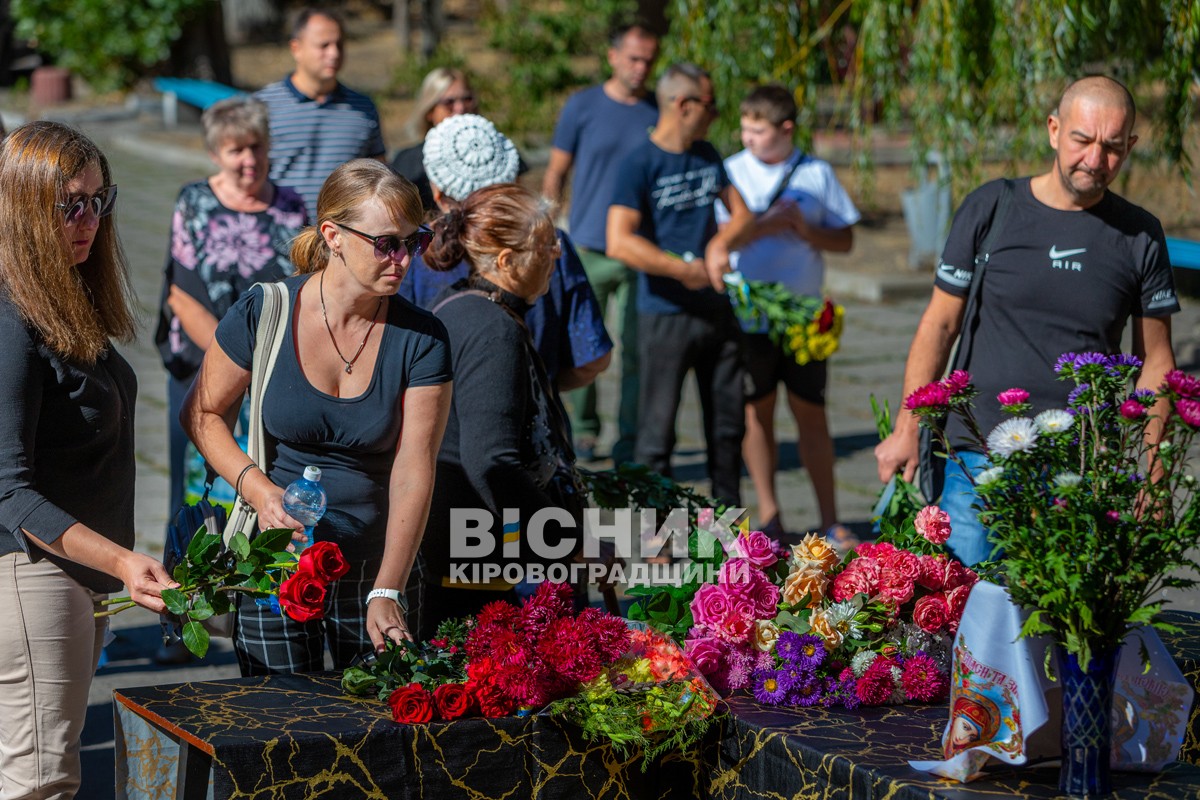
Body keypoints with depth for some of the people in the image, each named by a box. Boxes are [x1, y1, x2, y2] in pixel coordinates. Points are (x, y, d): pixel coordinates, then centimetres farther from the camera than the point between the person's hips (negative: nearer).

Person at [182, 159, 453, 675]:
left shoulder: (421, 339, -7)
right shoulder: (263, 314, -9)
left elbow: (413, 472, -12)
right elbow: (201, 413, 4)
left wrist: (387, 593, -22)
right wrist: (257, 489, -14)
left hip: (378, 568, 1)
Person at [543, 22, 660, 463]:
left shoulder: (661, 113, 5)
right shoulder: (582, 106, 3)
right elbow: (555, 174, 8)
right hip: (588, 249, 0)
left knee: (636, 351, 1)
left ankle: (630, 441, 9)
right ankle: (583, 430, 19)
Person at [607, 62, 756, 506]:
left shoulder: (707, 156, 10)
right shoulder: (639, 164, -12)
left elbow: (742, 213, 13)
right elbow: (619, 242, -20)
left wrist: (721, 243, -9)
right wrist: (685, 270, -17)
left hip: (717, 310, 7)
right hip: (666, 316, -7)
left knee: (728, 424, 13)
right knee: (657, 432, -2)